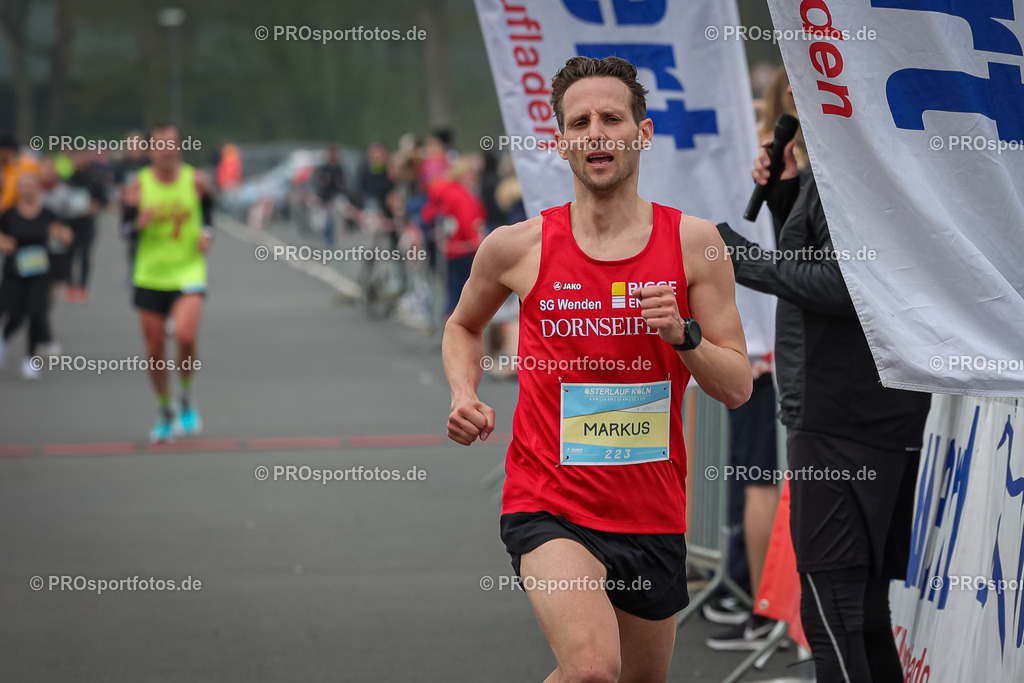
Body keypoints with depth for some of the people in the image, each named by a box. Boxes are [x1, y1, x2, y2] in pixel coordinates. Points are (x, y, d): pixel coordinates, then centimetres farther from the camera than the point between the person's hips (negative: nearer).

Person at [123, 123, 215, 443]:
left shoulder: (196, 180, -4)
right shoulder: (139, 185, -4)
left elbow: (208, 209, 16)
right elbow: (125, 227, 0)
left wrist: (207, 233, -3)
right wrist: (140, 222, -22)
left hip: (188, 271, -2)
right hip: (150, 275, 2)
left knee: (185, 335, -24)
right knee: (154, 349, 6)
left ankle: (186, 397, 3)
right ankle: (165, 412, 28)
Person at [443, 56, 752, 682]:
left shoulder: (692, 242, -1)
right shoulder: (518, 247, -2)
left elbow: (738, 388, 0)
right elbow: (464, 326, 19)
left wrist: (683, 335, -19)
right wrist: (465, 396, 1)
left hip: (653, 514, 3)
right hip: (548, 506, -3)